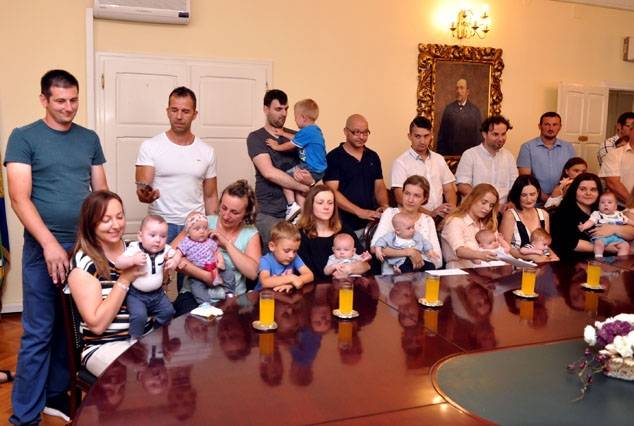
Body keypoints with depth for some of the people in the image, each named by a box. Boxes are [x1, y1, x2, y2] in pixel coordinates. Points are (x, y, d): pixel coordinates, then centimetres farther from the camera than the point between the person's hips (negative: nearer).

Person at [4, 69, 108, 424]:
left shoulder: (90, 139, 10)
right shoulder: (24, 137, -2)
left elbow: (101, 191, 12)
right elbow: (20, 198, -9)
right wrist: (50, 243, -18)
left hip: (85, 246, 4)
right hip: (44, 248, -4)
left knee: (71, 327, 13)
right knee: (38, 333, 1)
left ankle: (57, 394, 29)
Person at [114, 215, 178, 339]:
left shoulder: (165, 249, -6)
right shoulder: (134, 249, -19)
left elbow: (177, 253, 12)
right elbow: (118, 263, -25)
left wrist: (175, 261, -10)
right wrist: (133, 260, -41)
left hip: (157, 293, 5)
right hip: (136, 294, -5)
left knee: (168, 311, 4)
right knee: (139, 316, -22)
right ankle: (135, 340, 2)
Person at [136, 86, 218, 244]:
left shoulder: (207, 152, 5)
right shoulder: (150, 147, -3)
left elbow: (210, 197, 10)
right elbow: (142, 189, -9)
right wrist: (145, 195, -31)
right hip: (160, 225, -2)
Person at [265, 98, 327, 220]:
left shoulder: (306, 132, -17)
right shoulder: (315, 130, 13)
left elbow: (290, 145, -7)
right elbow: (296, 139, 26)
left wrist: (276, 146, 9)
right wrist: (284, 134, 33)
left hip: (310, 169, -10)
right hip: (318, 170, 10)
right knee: (299, 189, 13)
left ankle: (292, 205, -2)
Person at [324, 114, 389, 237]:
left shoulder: (373, 157, 12)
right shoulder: (333, 157, -6)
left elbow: (379, 186, 14)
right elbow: (332, 192, -13)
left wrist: (384, 206, -7)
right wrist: (359, 211, -21)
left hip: (371, 224, 5)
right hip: (344, 226, -5)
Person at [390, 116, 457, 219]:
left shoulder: (439, 159, 16)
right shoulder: (401, 162, -2)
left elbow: (448, 190, 17)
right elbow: (400, 198, -9)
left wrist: (452, 208, -4)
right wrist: (430, 213, -15)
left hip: (439, 217, 4)